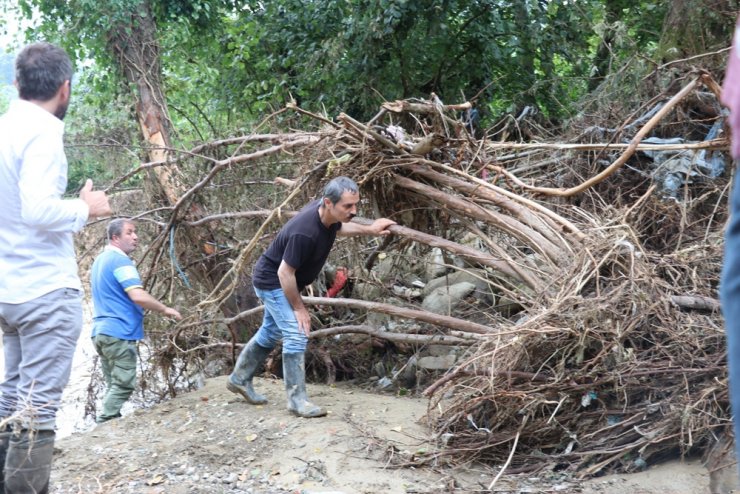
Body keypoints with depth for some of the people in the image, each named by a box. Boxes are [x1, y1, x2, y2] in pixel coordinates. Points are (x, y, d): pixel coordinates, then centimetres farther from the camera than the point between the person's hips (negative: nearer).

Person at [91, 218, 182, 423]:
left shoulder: (100, 260, 19)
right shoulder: (120, 260, -12)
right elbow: (138, 296, -22)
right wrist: (165, 310, -10)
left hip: (101, 331, 10)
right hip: (119, 332, -10)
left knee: (114, 386, 11)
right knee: (123, 386, -8)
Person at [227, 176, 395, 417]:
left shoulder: (328, 214, -13)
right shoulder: (305, 232, -39)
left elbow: (337, 229, 15)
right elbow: (285, 273, -29)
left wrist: (369, 230, 8)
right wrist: (298, 307, -18)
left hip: (282, 281, 10)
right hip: (272, 281, -10)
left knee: (270, 333, 22)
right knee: (296, 335, -15)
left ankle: (239, 379, 39)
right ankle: (297, 401, -9)